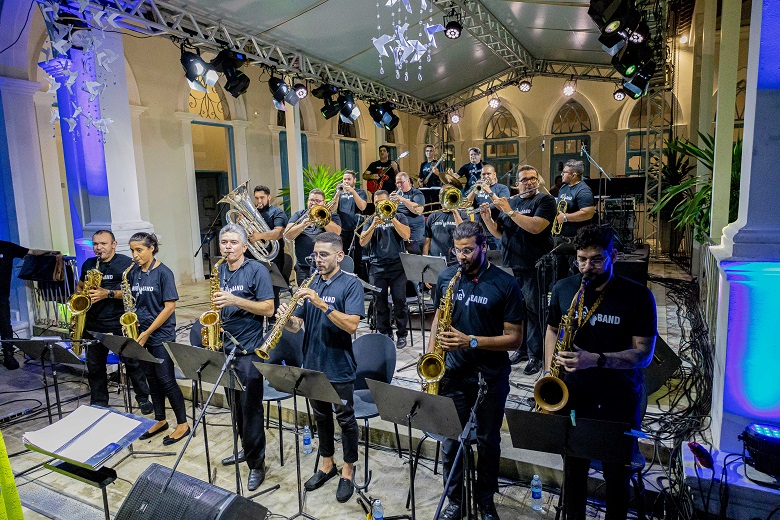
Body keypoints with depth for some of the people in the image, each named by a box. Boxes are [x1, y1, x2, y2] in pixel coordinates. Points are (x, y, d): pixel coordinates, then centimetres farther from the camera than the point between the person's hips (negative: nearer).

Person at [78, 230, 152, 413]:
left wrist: (108, 293, -21)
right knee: (94, 365, 12)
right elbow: (80, 286, 24)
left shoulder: (126, 263, -6)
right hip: (94, 324, 5)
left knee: (132, 362, 2)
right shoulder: (88, 264, 12)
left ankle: (143, 398, 16)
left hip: (120, 323, -5)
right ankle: (98, 403, 27)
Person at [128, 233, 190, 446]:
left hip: (161, 334, -6)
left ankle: (183, 424, 10)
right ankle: (160, 421, 29)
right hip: (141, 334, 6)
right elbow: (132, 302, 15)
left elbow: (170, 307, -15)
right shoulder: (133, 273, 7)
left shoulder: (163, 273, -12)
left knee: (166, 379, -2)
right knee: (152, 379, 14)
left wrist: (147, 333, -14)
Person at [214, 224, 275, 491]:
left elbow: (268, 308, -15)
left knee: (251, 406, -2)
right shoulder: (220, 271, 11)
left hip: (249, 349, -7)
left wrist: (235, 300, -24)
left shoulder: (257, 270, -10)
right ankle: (246, 448, 34)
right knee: (237, 404, 17)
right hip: (226, 347, 7)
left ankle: (256, 463, 9)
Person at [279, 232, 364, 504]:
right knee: (321, 416, 20)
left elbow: (351, 324, -24)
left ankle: (348, 469, 29)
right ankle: (327, 464, 38)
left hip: (339, 367, -5)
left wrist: (321, 304, -31)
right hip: (313, 364, 5)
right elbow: (296, 326, 2)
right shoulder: (310, 284, 5)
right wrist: (288, 319, -20)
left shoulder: (351, 284, -12)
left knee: (345, 419, 10)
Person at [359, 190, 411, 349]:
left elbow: (406, 235, -10)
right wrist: (374, 225, -13)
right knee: (380, 303, 4)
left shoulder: (399, 217, 8)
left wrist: (391, 217, -12)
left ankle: (402, 335, 7)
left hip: (397, 265, -2)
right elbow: (362, 242, 0)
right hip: (377, 267, 2)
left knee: (399, 301, -4)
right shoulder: (371, 220, 12)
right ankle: (384, 334, 16)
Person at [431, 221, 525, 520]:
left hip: (491, 378, -2)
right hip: (452, 374, 2)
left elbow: (514, 338, -12)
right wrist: (431, 350, 0)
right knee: (450, 442, 10)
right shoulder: (446, 277, -1)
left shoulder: (505, 284, -12)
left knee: (488, 442, 15)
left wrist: (472, 341, -23)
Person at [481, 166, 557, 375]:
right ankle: (522, 349, 25)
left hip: (533, 267, -5)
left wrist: (510, 211, -17)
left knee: (533, 311, 0)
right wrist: (487, 218, -2)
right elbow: (498, 233, 15)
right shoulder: (510, 202, 14)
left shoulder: (545, 200, -3)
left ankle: (535, 356, 10)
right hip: (511, 266, 6)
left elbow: (535, 227, -20)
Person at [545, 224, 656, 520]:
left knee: (617, 473, 14)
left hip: (620, 400, -2)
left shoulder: (638, 296, -12)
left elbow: (644, 354, -14)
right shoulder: (564, 289, -3)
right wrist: (550, 374, -2)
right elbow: (552, 330, 10)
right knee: (574, 467, 17)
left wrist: (596, 359, -27)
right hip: (574, 395, 2)